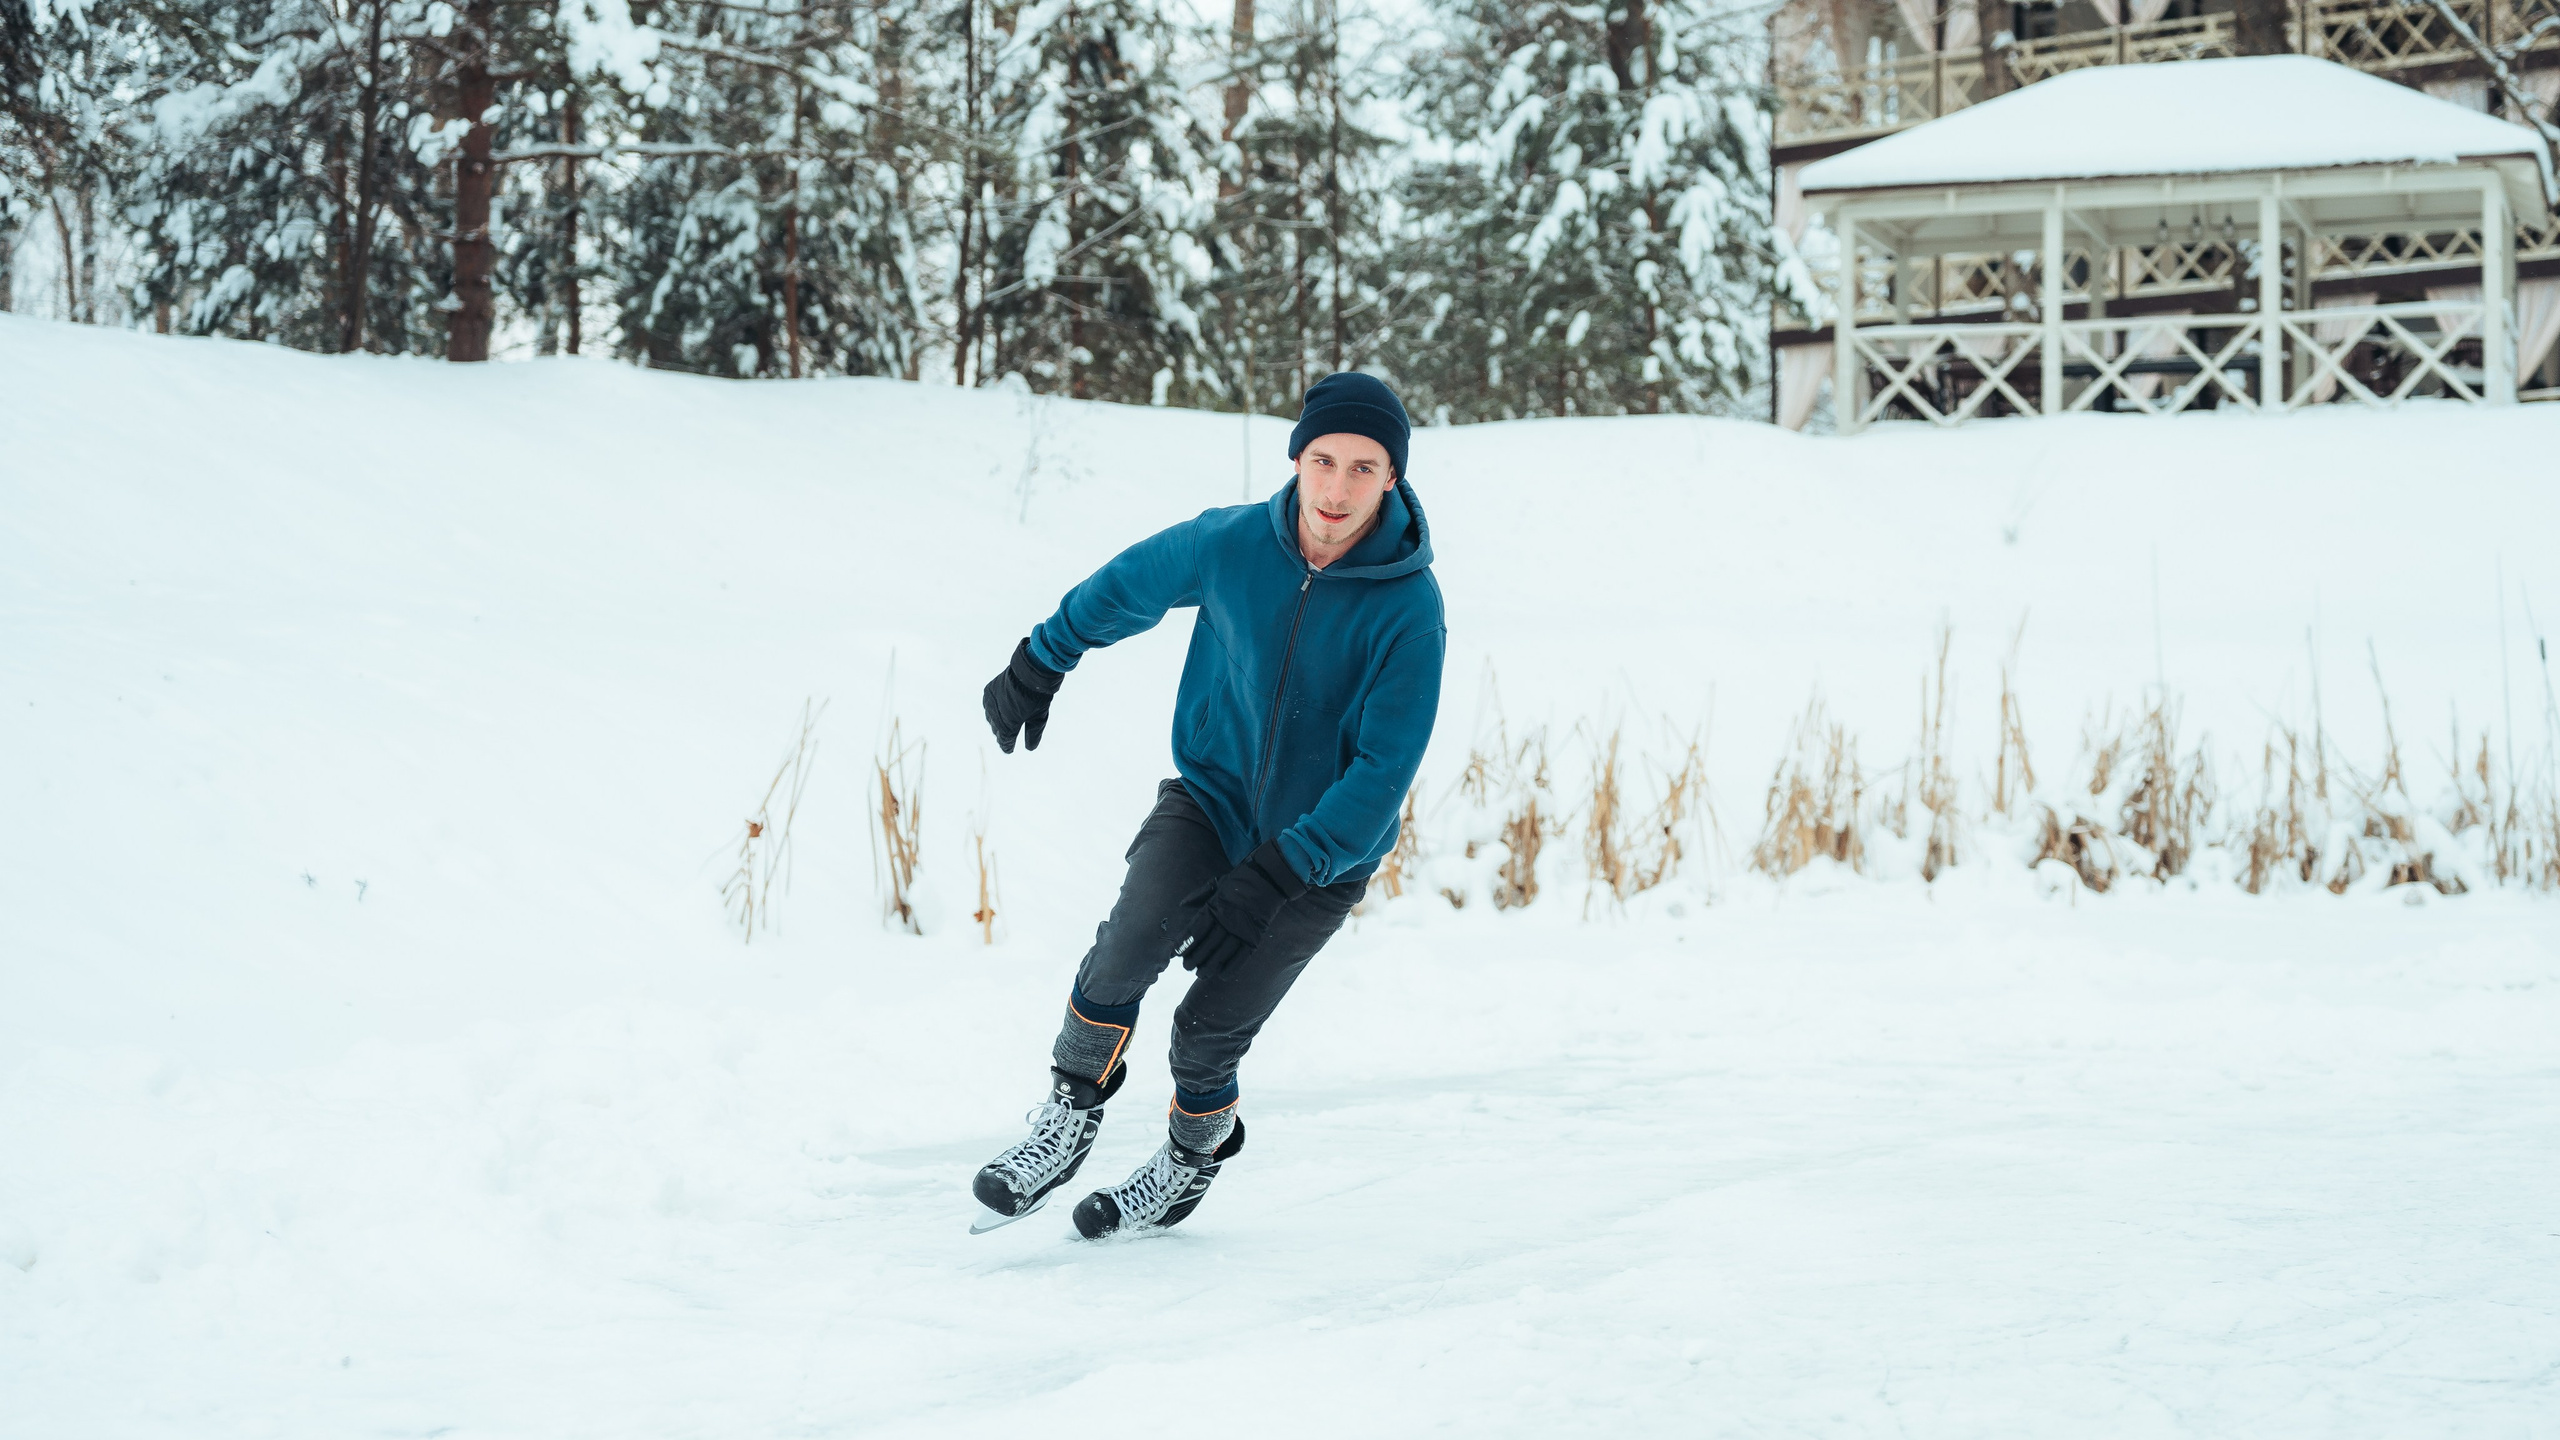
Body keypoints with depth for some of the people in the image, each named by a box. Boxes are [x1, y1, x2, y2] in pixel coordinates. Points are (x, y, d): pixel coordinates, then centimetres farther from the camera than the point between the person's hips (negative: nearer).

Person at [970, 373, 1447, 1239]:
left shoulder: (1409, 611, -22)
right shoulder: (1231, 544, -14)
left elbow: (1380, 777, -22)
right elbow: (1132, 583, 8)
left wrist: (1274, 875, -29)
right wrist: (1042, 661, 18)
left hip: (1322, 850, -2)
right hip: (1209, 798, 2)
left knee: (1208, 1032, -3)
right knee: (1130, 945, -24)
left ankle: (1192, 1161, 28)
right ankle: (1069, 1117, -3)